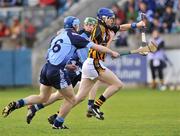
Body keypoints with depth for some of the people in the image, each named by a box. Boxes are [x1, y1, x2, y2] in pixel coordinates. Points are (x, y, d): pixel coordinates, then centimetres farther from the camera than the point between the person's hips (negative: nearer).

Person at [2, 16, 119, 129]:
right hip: (57, 72, -8)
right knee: (71, 100, 8)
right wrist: (112, 52, 9)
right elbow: (95, 46, -2)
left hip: (46, 68, 8)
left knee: (43, 98, 23)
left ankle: (17, 104, 9)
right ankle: (58, 124, 13)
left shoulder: (58, 36, 18)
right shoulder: (74, 37, -3)